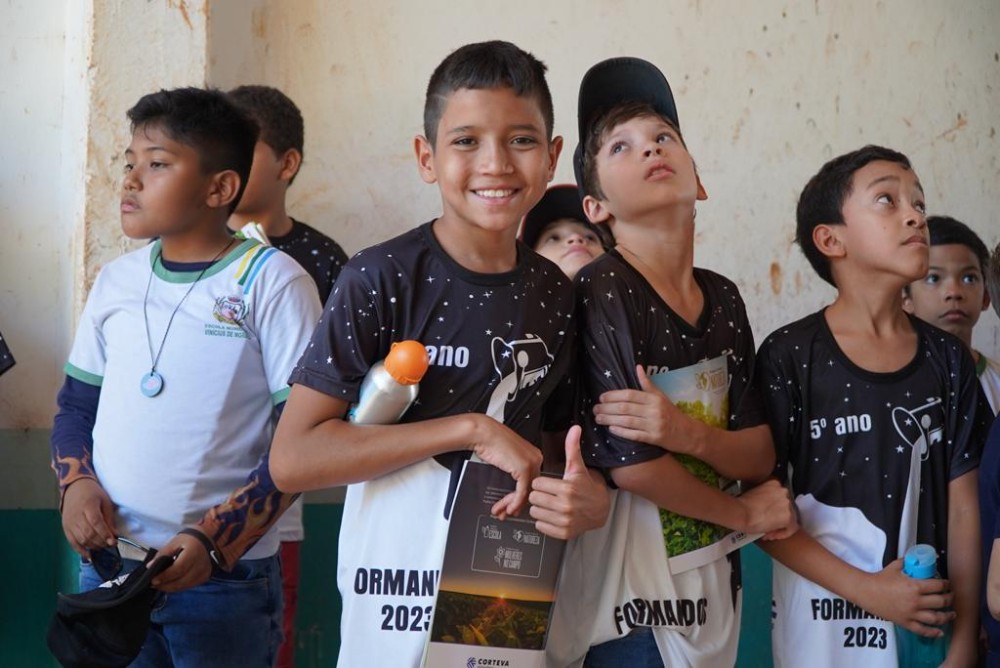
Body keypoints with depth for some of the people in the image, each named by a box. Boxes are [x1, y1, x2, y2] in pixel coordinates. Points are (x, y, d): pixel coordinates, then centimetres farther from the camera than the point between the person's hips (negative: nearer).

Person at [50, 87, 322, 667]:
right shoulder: (117, 281, 8)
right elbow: (77, 406, 16)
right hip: (106, 564, 5)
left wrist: (215, 542, -17)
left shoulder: (271, 282, -8)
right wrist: (76, 483, -4)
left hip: (226, 576, -4)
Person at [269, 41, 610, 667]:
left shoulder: (556, 296, 1)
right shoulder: (383, 279, -13)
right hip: (399, 604, -4)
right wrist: (474, 429, -20)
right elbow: (292, 459, -18)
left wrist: (592, 499, -10)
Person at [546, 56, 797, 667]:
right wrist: (745, 514, -4)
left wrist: (688, 433, -20)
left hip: (715, 587, 6)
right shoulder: (601, 292, -16)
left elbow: (760, 456, 2)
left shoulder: (724, 298, 4)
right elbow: (630, 463, -19)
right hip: (629, 600, -6)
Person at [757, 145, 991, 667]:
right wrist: (866, 589, -16)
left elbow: (962, 507, 2)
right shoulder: (789, 357, -9)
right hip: (823, 617, -3)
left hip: (928, 615, 3)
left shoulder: (947, 359, 2)